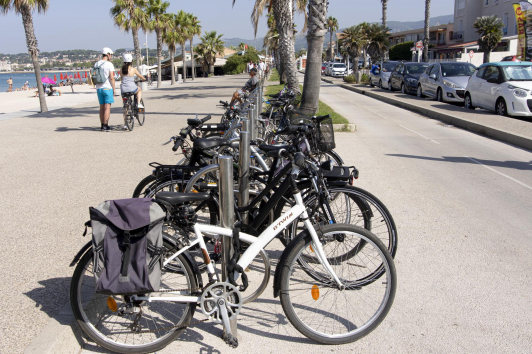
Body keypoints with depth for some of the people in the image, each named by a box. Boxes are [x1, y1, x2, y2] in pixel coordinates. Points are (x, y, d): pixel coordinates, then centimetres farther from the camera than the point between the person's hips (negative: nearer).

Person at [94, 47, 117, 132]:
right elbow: (111, 78, -13)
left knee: (102, 107, 11)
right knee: (107, 107, -4)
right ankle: (105, 126, -7)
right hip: (107, 88, -6)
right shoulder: (109, 64, -9)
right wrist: (114, 89, -7)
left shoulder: (96, 64, 10)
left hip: (99, 88, 6)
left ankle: (102, 125, 14)